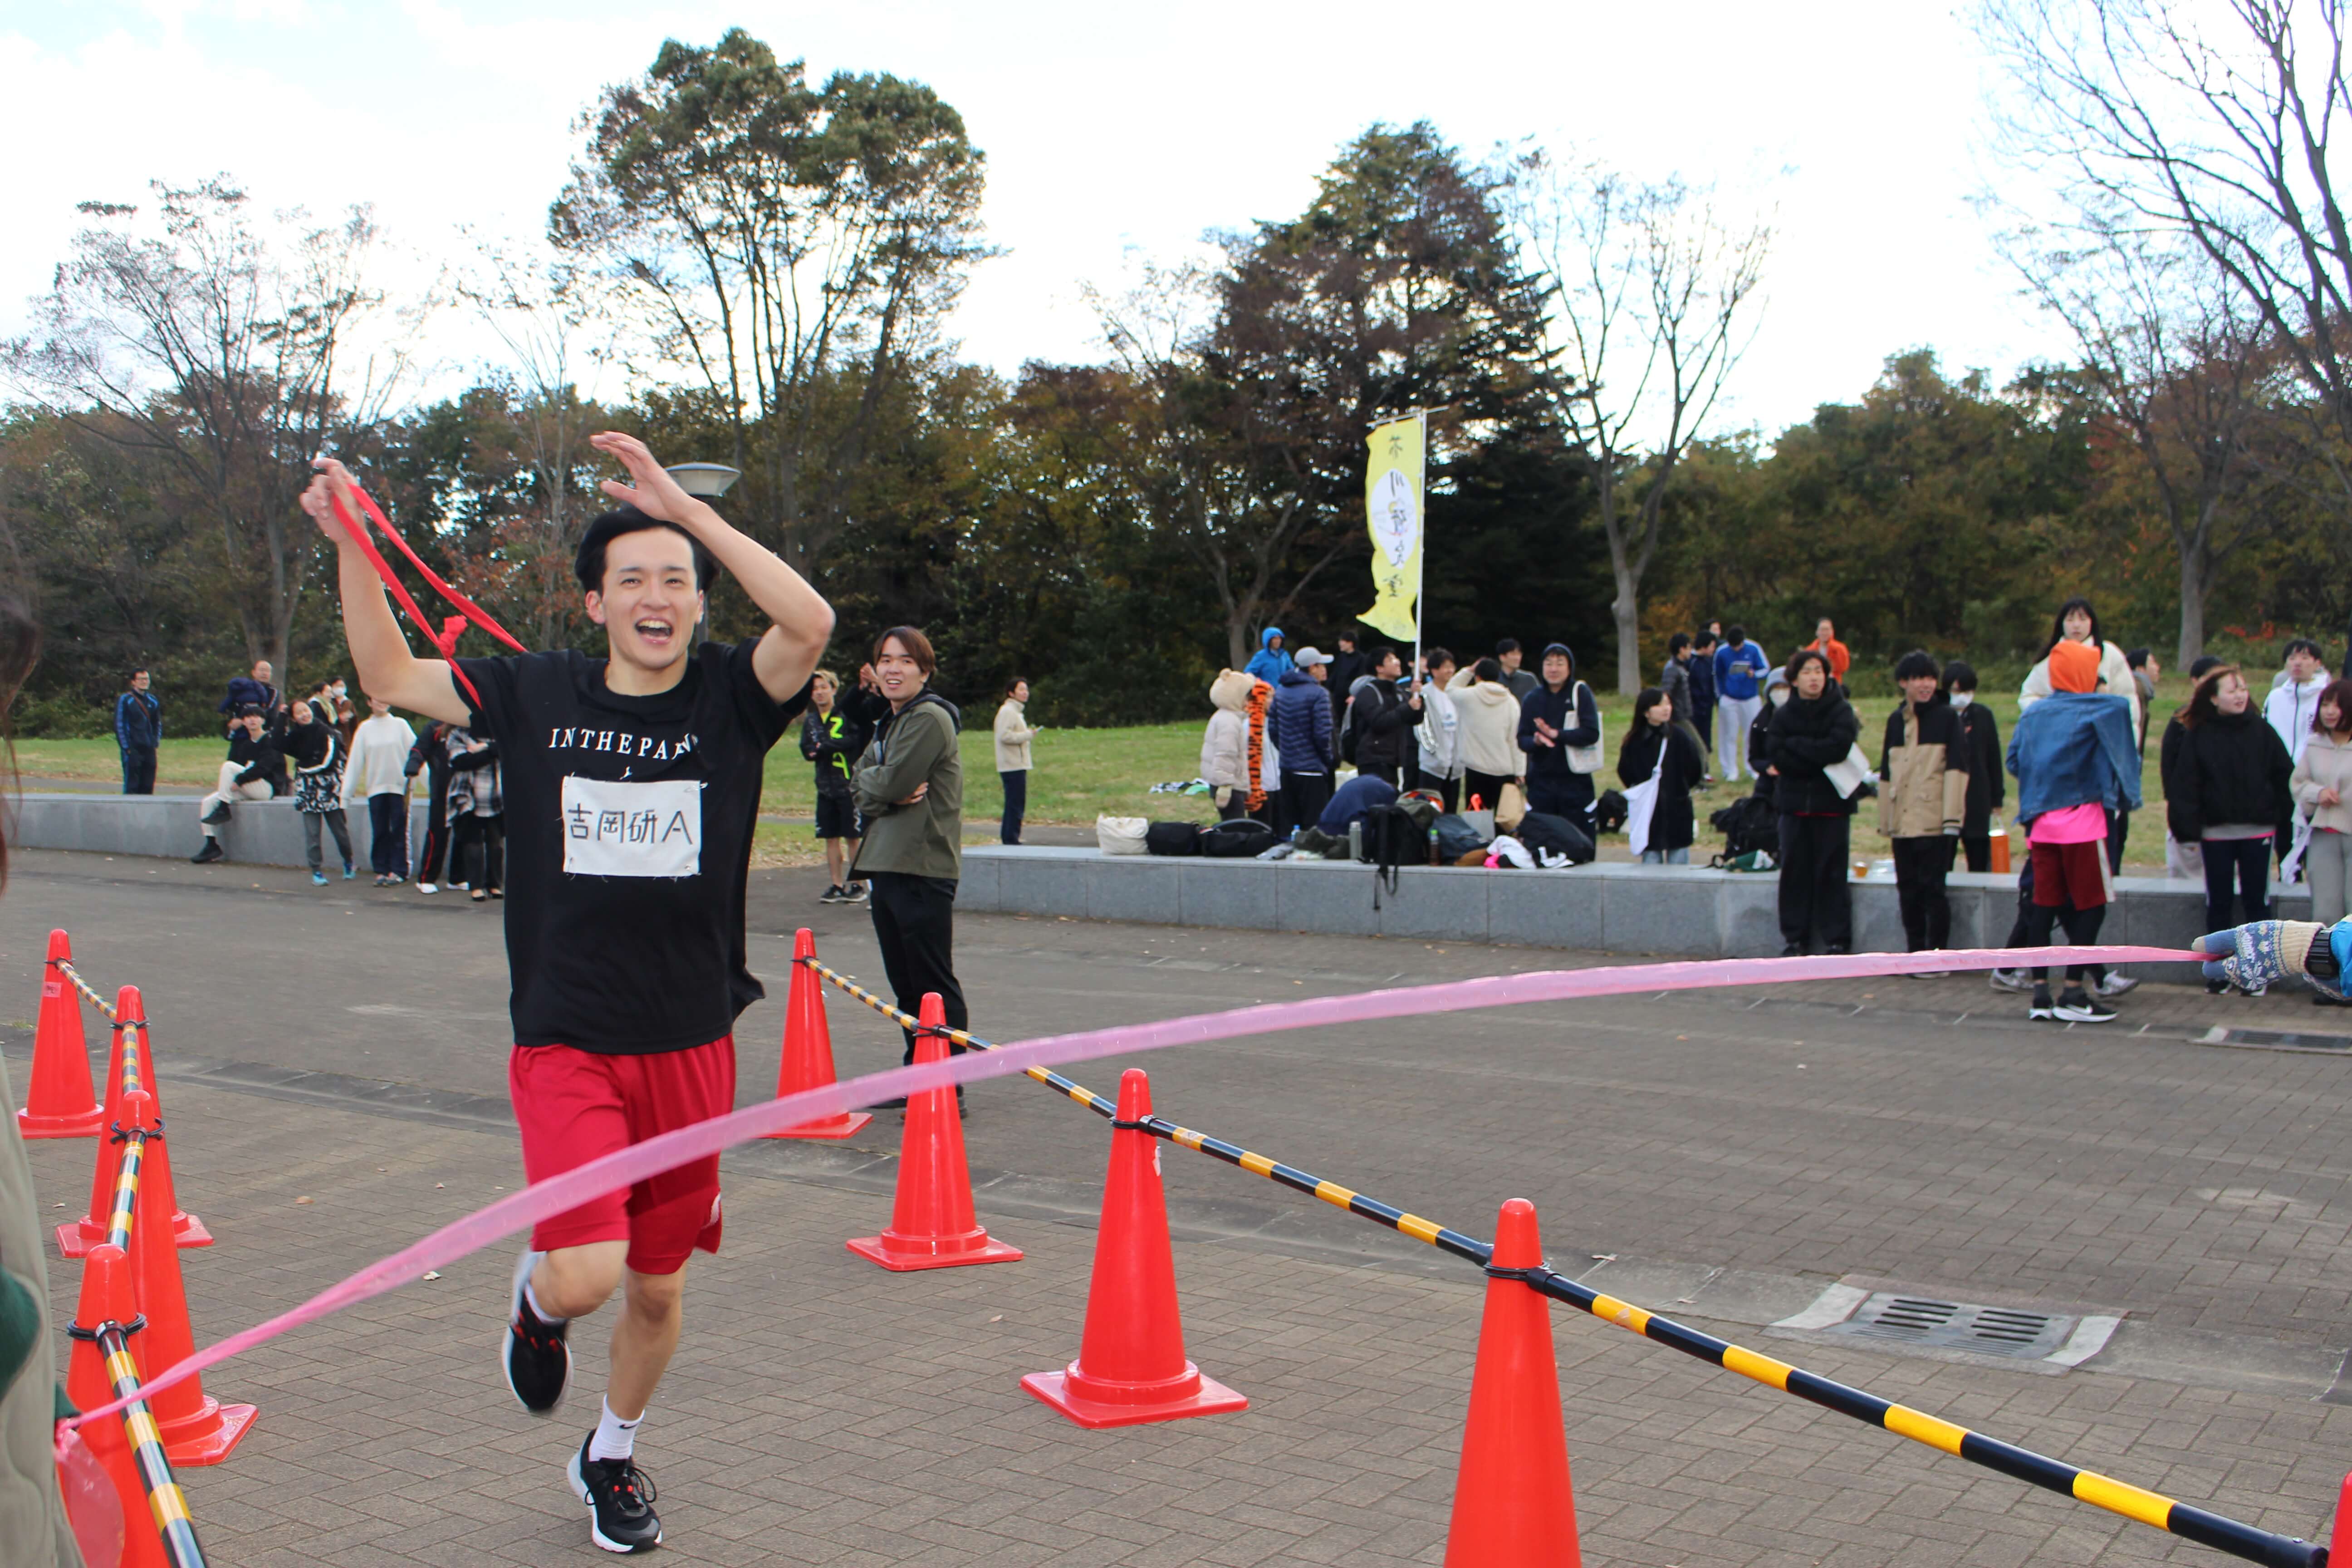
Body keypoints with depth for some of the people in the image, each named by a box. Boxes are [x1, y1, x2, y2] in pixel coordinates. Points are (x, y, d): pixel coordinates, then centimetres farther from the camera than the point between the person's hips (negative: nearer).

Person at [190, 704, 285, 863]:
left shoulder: (270, 741, -5)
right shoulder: (245, 744, 18)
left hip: (268, 789, -8)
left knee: (228, 766, -23)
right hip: (247, 791, 8)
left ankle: (222, 810, -17)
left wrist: (239, 780, -21)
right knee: (208, 802, -6)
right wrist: (225, 785, 0)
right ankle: (212, 845, -7)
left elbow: (264, 767, -18)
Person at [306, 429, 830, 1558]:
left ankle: (611, 1456, 43)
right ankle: (537, 1294, 21)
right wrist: (351, 544, -1)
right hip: (567, 1045, -1)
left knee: (656, 1286, 14)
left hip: (693, 1049, 1)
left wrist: (685, 505, -23)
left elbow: (809, 624, -24)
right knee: (589, 1274, -19)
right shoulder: (539, 694, 0)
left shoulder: (730, 697, -4)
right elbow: (389, 676, 10)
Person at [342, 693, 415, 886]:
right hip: (375, 788, 2)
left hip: (399, 786, -2)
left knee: (399, 831, 1)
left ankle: (398, 871, 6)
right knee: (379, 832, 4)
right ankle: (382, 871, 9)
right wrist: (346, 793, 3)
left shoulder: (400, 725, 1)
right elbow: (355, 762, 5)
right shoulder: (365, 729, 6)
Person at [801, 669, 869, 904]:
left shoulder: (847, 715, -5)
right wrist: (836, 747, -15)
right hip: (825, 787, 6)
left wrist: (824, 747, -13)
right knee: (831, 838, 8)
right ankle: (836, 886, 15)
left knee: (852, 837, -2)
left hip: (848, 785, -5)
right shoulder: (810, 721, 12)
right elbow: (806, 750, 3)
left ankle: (857, 885, 5)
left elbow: (856, 740, -19)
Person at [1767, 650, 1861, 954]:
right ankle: (1795, 938, 13)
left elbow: (1837, 748, -17)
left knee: (1831, 872, -2)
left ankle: (1836, 940, 4)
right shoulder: (1784, 715, 6)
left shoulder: (1842, 712, 0)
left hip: (1832, 803, -2)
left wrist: (1795, 747, -9)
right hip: (1794, 803, 2)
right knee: (1794, 871, 5)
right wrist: (1818, 759, -11)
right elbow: (1778, 756, -6)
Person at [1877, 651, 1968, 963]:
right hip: (1902, 821, 5)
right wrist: (1884, 818, 16)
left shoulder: (1947, 717, -1)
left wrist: (1952, 817, -14)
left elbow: (1957, 767, -7)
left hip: (1934, 820, -5)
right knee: (1908, 889, 8)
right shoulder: (1896, 720, 15)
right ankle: (1915, 952, 16)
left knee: (1932, 887, -5)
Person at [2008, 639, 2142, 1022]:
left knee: (2044, 904, 7)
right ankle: (2073, 993, -4)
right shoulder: (2105, 709, -3)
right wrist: (2127, 795, 6)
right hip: (2082, 817, -5)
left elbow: (2013, 759, 10)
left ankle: (2040, 991, 6)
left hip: (2041, 819, 6)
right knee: (2091, 905, 0)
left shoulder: (2032, 714, 11)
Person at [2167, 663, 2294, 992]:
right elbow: (2183, 784, -3)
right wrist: (2186, 825, -12)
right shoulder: (2197, 736, -1)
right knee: (2218, 903, 7)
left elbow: (2285, 777, 3)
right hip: (2216, 832, 0)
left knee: (2257, 902, 5)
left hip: (2257, 831, 0)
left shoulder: (2261, 731, 2)